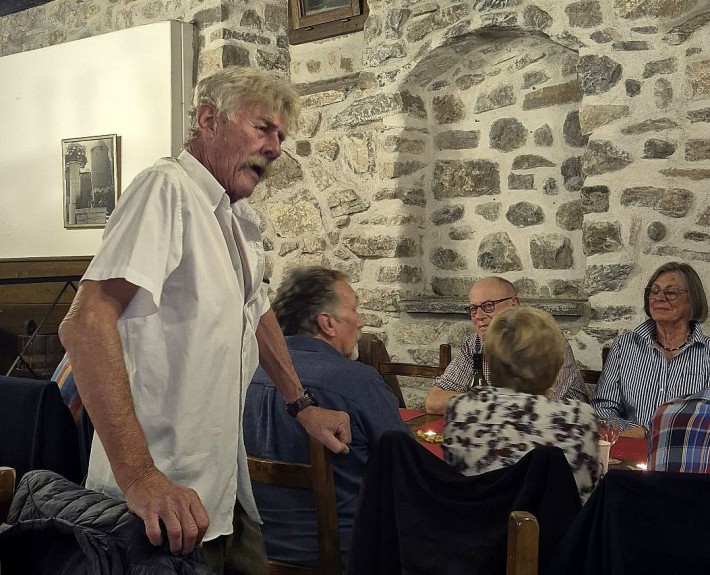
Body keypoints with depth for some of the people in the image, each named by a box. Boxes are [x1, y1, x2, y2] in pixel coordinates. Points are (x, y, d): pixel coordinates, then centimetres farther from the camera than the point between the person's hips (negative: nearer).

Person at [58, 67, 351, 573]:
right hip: (163, 494, -9)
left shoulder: (240, 218, 11)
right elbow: (86, 323, -29)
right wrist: (139, 476, -33)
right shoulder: (167, 189, -17)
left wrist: (302, 405, 26)